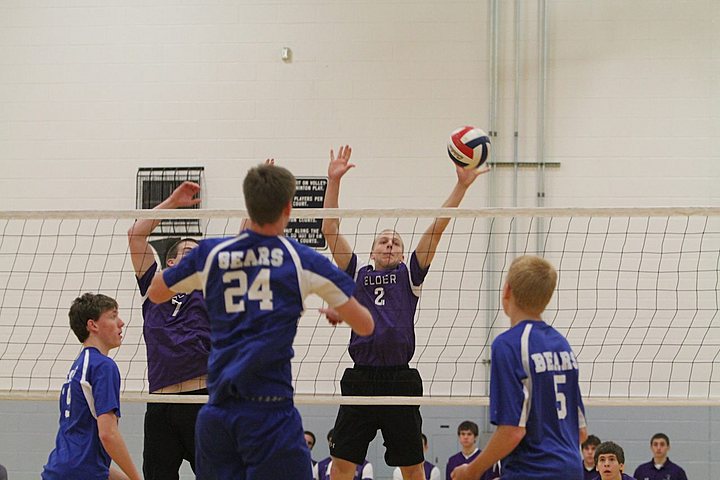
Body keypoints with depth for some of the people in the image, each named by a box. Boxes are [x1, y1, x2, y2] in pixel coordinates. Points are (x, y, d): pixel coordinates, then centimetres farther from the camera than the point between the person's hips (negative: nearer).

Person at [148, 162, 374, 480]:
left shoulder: (210, 254, 8)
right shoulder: (303, 260, 1)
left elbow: (155, 293, 25)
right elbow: (364, 325, 5)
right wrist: (338, 312, 28)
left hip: (217, 410, 4)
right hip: (270, 410, -4)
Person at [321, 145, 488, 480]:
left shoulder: (409, 275, 12)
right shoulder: (356, 274, 14)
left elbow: (437, 228, 5)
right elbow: (330, 230, 8)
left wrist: (462, 186, -1)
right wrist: (333, 181, 2)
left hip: (400, 380, 0)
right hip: (360, 378, 1)